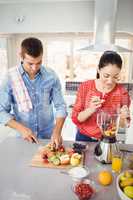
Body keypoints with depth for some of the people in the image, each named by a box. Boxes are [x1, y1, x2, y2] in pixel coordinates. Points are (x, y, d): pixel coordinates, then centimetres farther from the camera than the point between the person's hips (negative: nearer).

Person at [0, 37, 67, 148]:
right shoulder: (10, 77, -12)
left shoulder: (51, 76, -9)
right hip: (23, 138, -1)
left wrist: (57, 131, -20)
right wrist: (21, 128, -21)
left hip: (49, 136, 1)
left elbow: (60, 106, -6)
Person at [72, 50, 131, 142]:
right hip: (84, 138, 0)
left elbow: (124, 125, -5)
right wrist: (91, 110, -31)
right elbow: (75, 118, -14)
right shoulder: (85, 86, -15)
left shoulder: (122, 92, -13)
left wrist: (122, 117, -27)